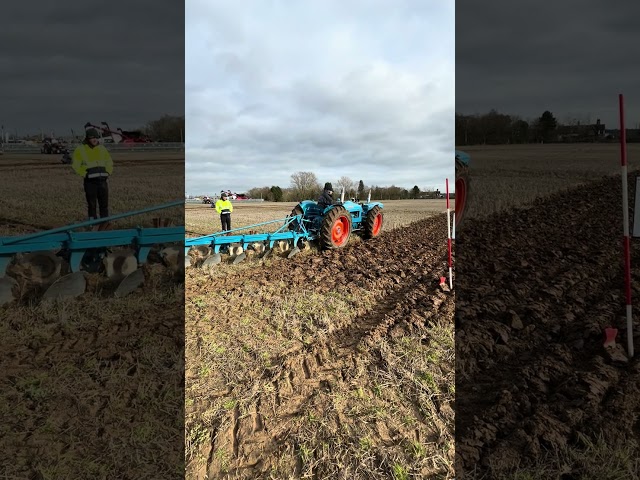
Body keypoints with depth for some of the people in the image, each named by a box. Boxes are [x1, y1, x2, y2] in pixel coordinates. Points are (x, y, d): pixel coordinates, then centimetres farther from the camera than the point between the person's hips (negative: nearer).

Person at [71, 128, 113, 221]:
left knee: (104, 203, 6)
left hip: (102, 179, 4)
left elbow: (109, 162, 20)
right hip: (90, 181, -3)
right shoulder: (80, 149, 0)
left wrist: (107, 172, 5)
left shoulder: (101, 148, 12)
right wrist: (85, 174, -9)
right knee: (91, 204, 0)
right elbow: (75, 165, -2)